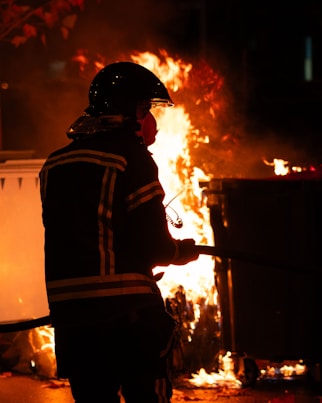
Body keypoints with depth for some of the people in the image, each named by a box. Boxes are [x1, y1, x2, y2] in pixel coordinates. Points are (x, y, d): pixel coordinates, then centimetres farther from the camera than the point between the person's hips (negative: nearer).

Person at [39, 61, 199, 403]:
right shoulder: (131, 157, -8)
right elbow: (153, 244, -10)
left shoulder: (54, 163, 11)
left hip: (68, 310, 6)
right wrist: (185, 251, 10)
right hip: (126, 310, -6)